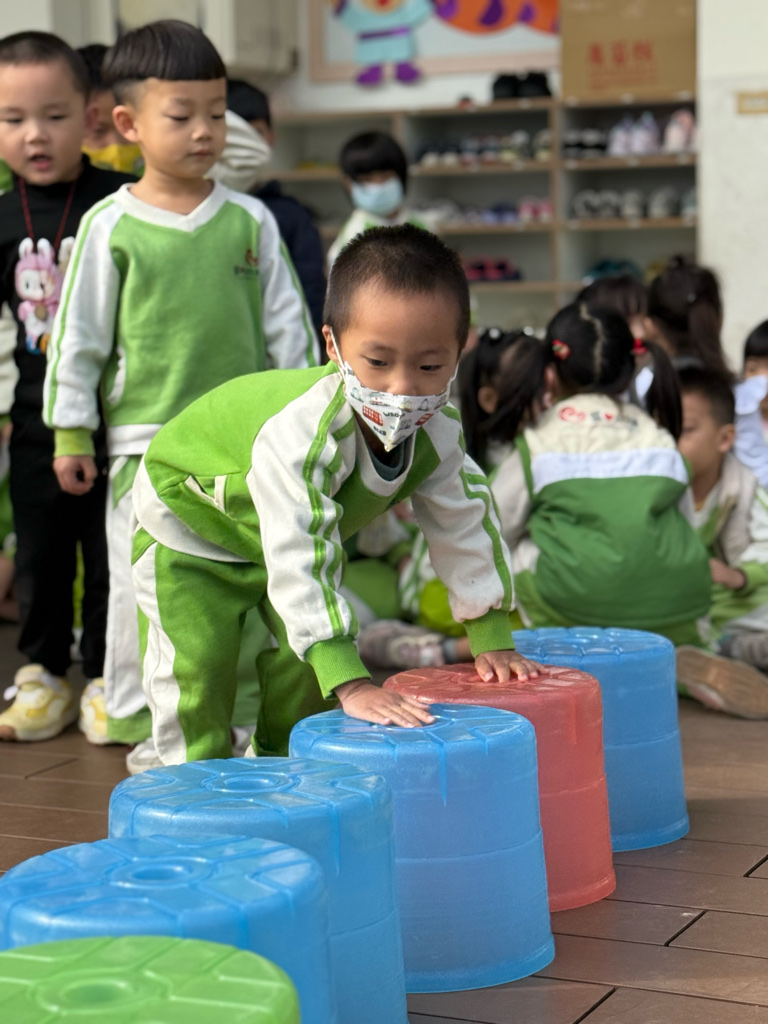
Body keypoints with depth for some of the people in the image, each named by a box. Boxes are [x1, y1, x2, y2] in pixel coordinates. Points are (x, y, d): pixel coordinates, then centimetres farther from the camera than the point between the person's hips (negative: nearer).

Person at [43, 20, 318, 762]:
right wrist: (70, 432, 0)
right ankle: (133, 711, 16)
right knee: (143, 577, 3)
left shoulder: (250, 220, 3)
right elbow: (78, 332, 1)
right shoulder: (111, 226, -2)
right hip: (145, 436, -2)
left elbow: (287, 323, 9)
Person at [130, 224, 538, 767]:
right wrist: (351, 685, -60)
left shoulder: (438, 430, -26)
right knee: (197, 673, -9)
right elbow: (300, 563, -54)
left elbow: (466, 523, -10)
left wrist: (493, 639, -10)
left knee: (305, 669, 7)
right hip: (189, 523, -6)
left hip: (303, 530, 6)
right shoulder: (300, 434, -49)